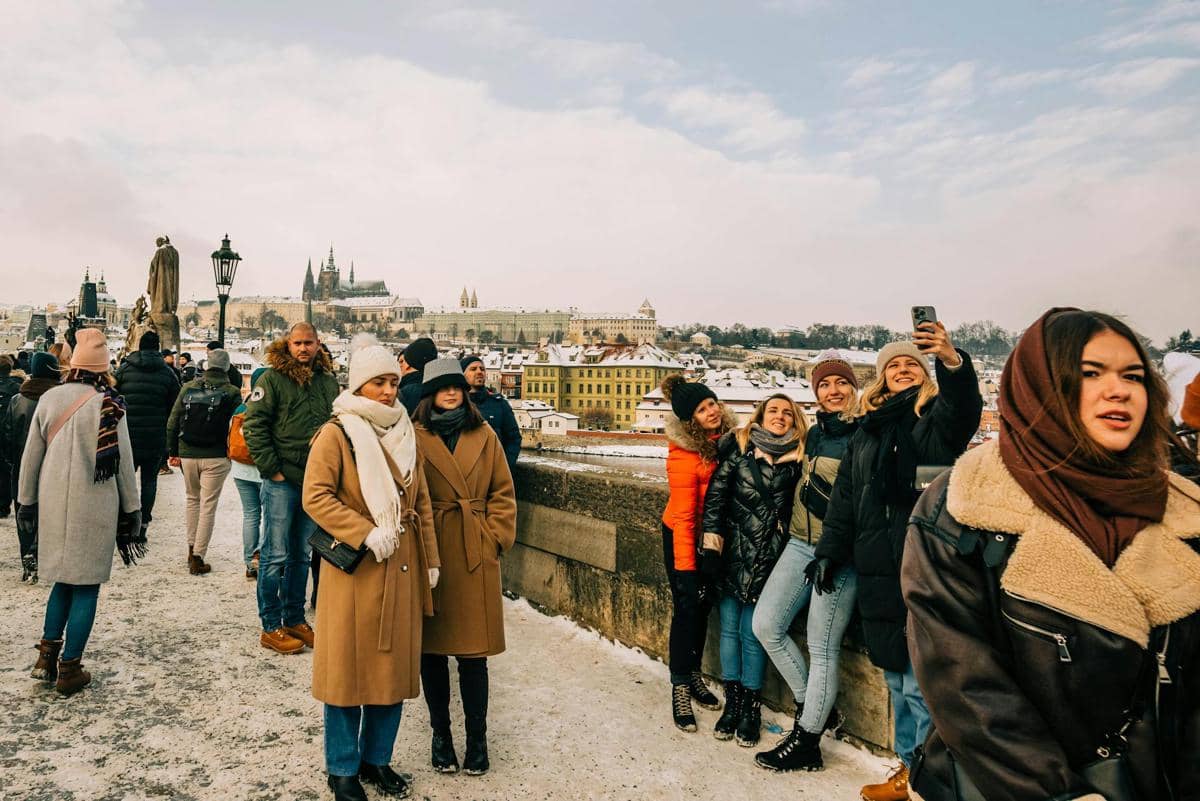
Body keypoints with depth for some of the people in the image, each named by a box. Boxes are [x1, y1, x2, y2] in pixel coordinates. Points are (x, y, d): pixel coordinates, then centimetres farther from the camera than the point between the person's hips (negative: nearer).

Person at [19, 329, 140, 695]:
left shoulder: (49, 399, 0)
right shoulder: (109, 405, -10)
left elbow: (31, 456, 6)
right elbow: (123, 463, -6)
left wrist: (27, 501, 19)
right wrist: (130, 513, 4)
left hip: (54, 504, 4)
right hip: (95, 508, -4)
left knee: (64, 579, 20)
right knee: (86, 584, 6)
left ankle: (47, 656, 17)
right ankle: (69, 668, 10)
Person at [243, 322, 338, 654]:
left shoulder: (329, 382, 10)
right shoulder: (272, 379, -5)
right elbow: (254, 425, -9)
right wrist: (271, 468, -12)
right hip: (282, 481, -5)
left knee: (302, 555, 14)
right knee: (276, 555, 0)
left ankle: (295, 619, 25)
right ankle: (271, 626, 11)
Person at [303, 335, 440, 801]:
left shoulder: (405, 434, 10)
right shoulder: (336, 433, -7)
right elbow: (315, 497, -14)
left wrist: (430, 560, 10)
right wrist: (366, 533, -21)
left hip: (401, 569, 5)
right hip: (355, 569, -5)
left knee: (395, 666, 11)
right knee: (349, 667, 5)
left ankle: (377, 758, 28)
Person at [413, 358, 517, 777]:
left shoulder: (484, 436, 6)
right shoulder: (416, 437, -1)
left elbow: (503, 493, 8)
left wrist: (495, 537, -2)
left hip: (476, 554, 1)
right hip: (429, 553, -1)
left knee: (473, 651, 5)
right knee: (432, 649, 9)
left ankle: (477, 738, 20)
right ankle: (440, 734, 27)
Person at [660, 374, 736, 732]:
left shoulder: (726, 439, -6)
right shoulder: (684, 455, -25)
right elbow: (682, 516, -23)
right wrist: (685, 565, -22)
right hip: (683, 538, -6)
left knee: (704, 605, 14)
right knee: (687, 607, -4)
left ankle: (694, 675, 30)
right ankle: (680, 689, 8)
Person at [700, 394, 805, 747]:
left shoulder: (799, 458, 4)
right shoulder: (738, 446, 2)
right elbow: (715, 495, -1)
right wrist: (711, 543, -7)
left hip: (769, 558, -1)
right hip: (733, 552, 1)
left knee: (753, 632, -1)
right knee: (730, 627, 7)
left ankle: (751, 708, 16)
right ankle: (732, 702, 22)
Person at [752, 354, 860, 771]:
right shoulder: (816, 433, 12)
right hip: (800, 544, 7)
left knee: (822, 648, 0)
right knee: (766, 624, 5)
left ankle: (806, 744, 16)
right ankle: (814, 707, 24)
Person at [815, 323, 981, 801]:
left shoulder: (938, 417, 2)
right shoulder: (866, 432, 17)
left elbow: (966, 408, -23)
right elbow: (843, 497, 20)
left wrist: (952, 361, -42)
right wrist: (829, 551, 14)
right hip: (878, 569, 6)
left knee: (922, 681, -3)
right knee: (896, 676, 14)